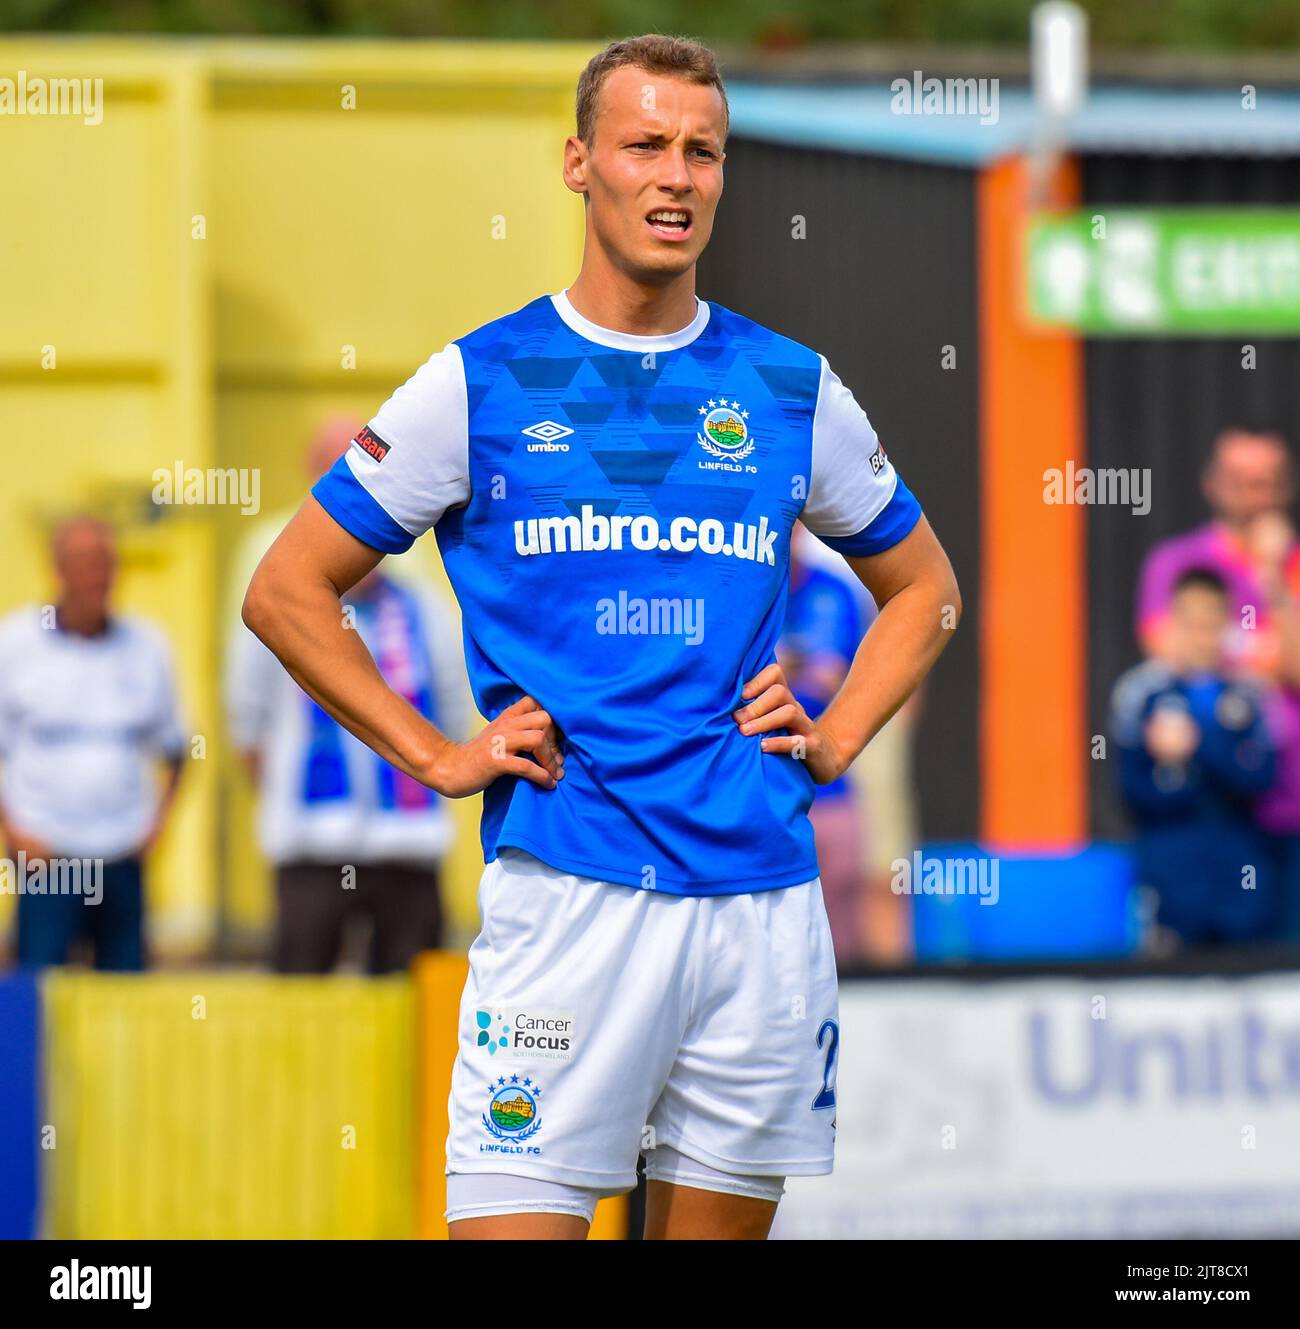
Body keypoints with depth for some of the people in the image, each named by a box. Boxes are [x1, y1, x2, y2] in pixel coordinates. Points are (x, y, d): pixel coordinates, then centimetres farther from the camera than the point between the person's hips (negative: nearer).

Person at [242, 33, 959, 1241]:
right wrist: (436, 759, 0)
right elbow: (286, 593, 8)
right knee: (513, 1217, -13)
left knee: (718, 1219, 7)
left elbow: (922, 589, 25)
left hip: (763, 897, 3)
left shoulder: (792, 392, 11)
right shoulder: (480, 384, 3)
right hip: (565, 892, -3)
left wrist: (832, 742, 10)